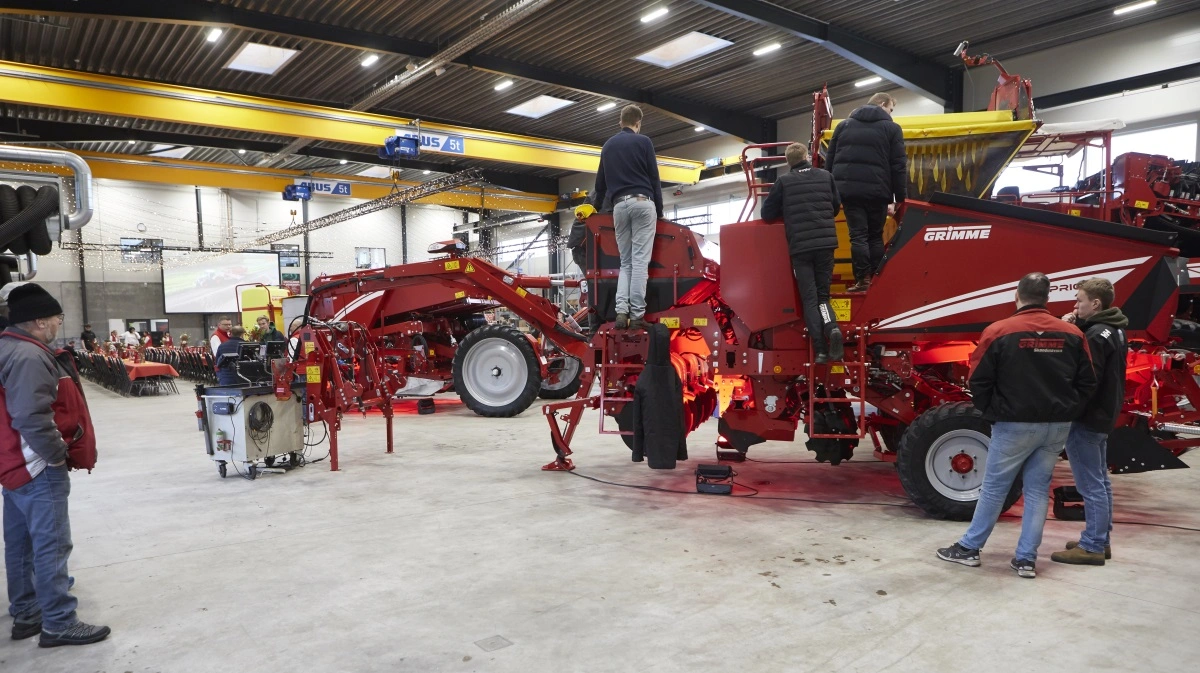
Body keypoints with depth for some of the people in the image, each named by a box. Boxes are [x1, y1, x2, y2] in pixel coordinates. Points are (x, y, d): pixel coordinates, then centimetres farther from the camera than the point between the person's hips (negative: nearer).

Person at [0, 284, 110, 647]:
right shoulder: (29, 356, -21)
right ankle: (59, 624, 2)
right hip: (38, 468, -11)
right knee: (51, 546, -5)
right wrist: (57, 454, -19)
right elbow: (31, 417, -30)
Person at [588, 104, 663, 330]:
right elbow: (654, 178, 1)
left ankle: (621, 311, -7)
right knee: (640, 261, -7)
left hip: (619, 206, 4)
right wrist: (659, 209, 10)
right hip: (642, 203, -4)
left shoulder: (608, 145, 18)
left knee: (625, 262, 8)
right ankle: (637, 314, -11)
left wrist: (597, 205, 41)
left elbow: (601, 181, 25)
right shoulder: (643, 142, 3)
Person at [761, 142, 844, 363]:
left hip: (800, 247, -2)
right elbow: (836, 206, 23)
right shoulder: (826, 177, 11)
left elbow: (767, 213, 7)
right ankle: (832, 328, -18)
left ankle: (820, 349, -13)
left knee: (809, 299, 2)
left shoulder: (783, 181, 2)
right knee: (822, 295, 12)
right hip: (826, 243, 2)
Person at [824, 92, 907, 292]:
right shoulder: (891, 128, 7)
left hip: (848, 188, 2)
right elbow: (899, 166, 2)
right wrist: (900, 198, 4)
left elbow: (829, 160, 15)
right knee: (875, 236, 10)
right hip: (876, 190, -2)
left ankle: (863, 280, -4)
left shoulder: (844, 125, 17)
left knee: (858, 235, 1)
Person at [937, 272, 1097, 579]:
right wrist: (1067, 413, 13)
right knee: (1038, 490, 11)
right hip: (1058, 426, 4)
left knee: (994, 487, 7)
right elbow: (1087, 383, 5)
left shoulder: (999, 332, -10)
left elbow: (979, 381, -9)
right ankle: (1026, 559, 15)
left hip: (1015, 425, -4)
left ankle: (969, 548, 16)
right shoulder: (1072, 333, 2)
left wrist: (992, 414, 5)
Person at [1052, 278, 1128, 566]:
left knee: (1091, 485, -3)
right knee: (1100, 481, 17)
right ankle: (1100, 540, 28)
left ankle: (1092, 547, 5)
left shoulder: (1096, 336, -20)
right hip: (1103, 415, 11)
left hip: (1087, 418, -11)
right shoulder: (1113, 330, 11)